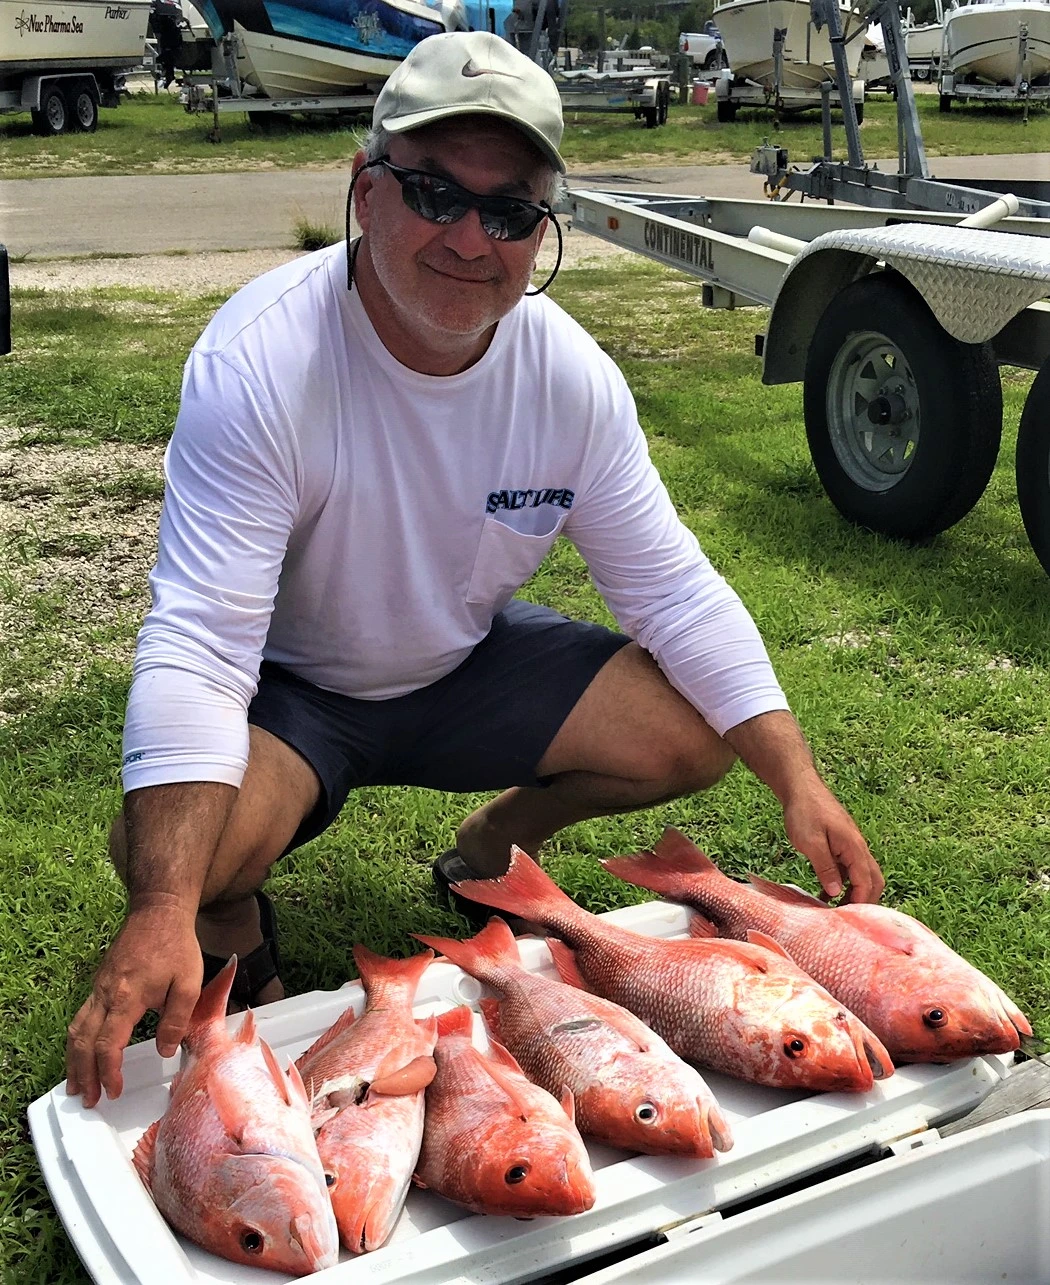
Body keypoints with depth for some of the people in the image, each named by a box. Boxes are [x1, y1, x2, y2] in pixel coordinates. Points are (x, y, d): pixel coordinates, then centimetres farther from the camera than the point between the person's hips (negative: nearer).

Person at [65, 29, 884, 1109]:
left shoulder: (571, 374, -15)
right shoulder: (258, 363, -30)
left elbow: (674, 591, -9)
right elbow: (197, 642, -35)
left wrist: (800, 785, -20)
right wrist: (164, 913, -46)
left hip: (470, 665, 5)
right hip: (287, 686, -4)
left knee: (694, 734, -12)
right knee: (162, 849, -34)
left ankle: (493, 846, 18)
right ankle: (231, 925, 7)